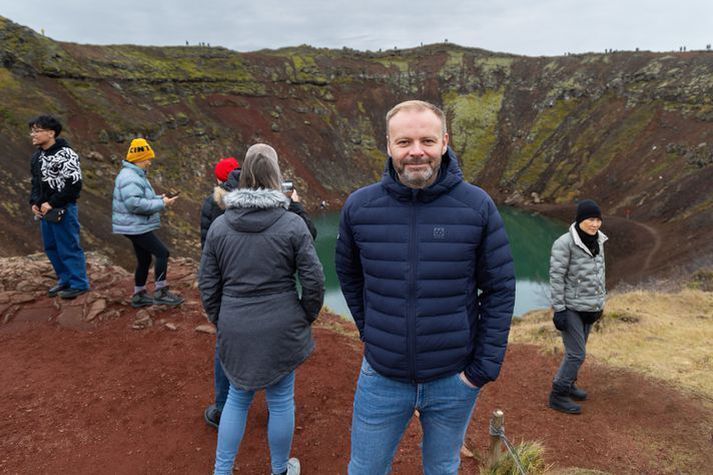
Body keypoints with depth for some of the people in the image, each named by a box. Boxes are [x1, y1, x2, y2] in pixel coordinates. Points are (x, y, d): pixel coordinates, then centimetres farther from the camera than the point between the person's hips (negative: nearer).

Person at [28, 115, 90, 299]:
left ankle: (79, 284, 8)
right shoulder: (37, 156, 13)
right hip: (45, 210, 9)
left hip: (63, 209, -9)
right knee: (51, 248, 15)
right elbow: (36, 183, 22)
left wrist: (52, 203, -19)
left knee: (69, 248, -3)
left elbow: (74, 185, -20)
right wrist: (34, 202, 5)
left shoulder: (65, 154, -14)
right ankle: (65, 280, 28)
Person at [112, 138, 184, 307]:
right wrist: (161, 204, -24)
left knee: (144, 259, 17)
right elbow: (135, 203, -29)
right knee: (162, 252, -11)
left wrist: (159, 198, 6)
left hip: (137, 226, 11)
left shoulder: (136, 175, 16)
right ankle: (160, 292, -5)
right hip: (135, 227, -11)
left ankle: (139, 295, 28)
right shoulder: (129, 178, -19)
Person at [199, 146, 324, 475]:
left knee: (238, 398, 22)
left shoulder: (219, 225, -1)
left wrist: (220, 321, 16)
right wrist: (305, 318, 6)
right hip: (281, 330, -2)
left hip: (235, 330, 3)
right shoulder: (292, 224, -10)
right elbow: (314, 281, -9)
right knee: (281, 401, 15)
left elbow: (207, 284, 4)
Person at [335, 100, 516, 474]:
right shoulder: (359, 206, -9)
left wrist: (484, 368, -7)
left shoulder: (478, 206, -12)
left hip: (453, 380, 0)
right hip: (381, 377, 1)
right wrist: (368, 330, 5)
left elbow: (500, 289, -7)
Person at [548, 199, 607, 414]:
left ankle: (567, 384, 36)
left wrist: (600, 302, 18)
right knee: (576, 354, -4)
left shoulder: (598, 241, 5)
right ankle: (558, 395, 9)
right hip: (571, 308, -7)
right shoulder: (565, 243, -17)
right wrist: (559, 309, -17)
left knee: (577, 350, 18)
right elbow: (556, 277, -16)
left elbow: (599, 273, 15)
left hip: (589, 308, 7)